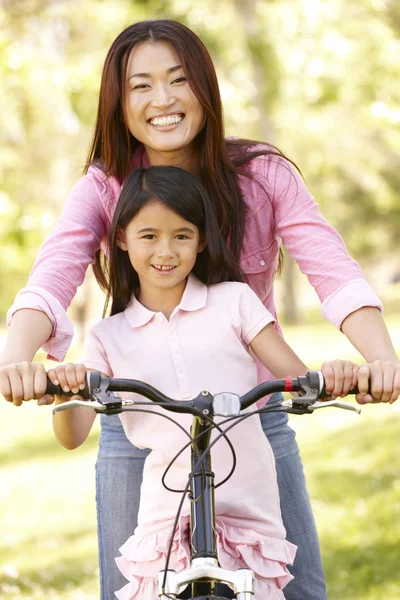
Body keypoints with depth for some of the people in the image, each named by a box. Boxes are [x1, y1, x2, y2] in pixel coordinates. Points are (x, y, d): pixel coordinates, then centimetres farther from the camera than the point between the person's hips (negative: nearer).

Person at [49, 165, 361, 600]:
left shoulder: (234, 302, 5)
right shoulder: (109, 336, 9)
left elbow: (299, 381, -1)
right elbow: (72, 436, -1)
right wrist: (63, 390, -23)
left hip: (247, 509, -1)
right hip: (166, 511, 1)